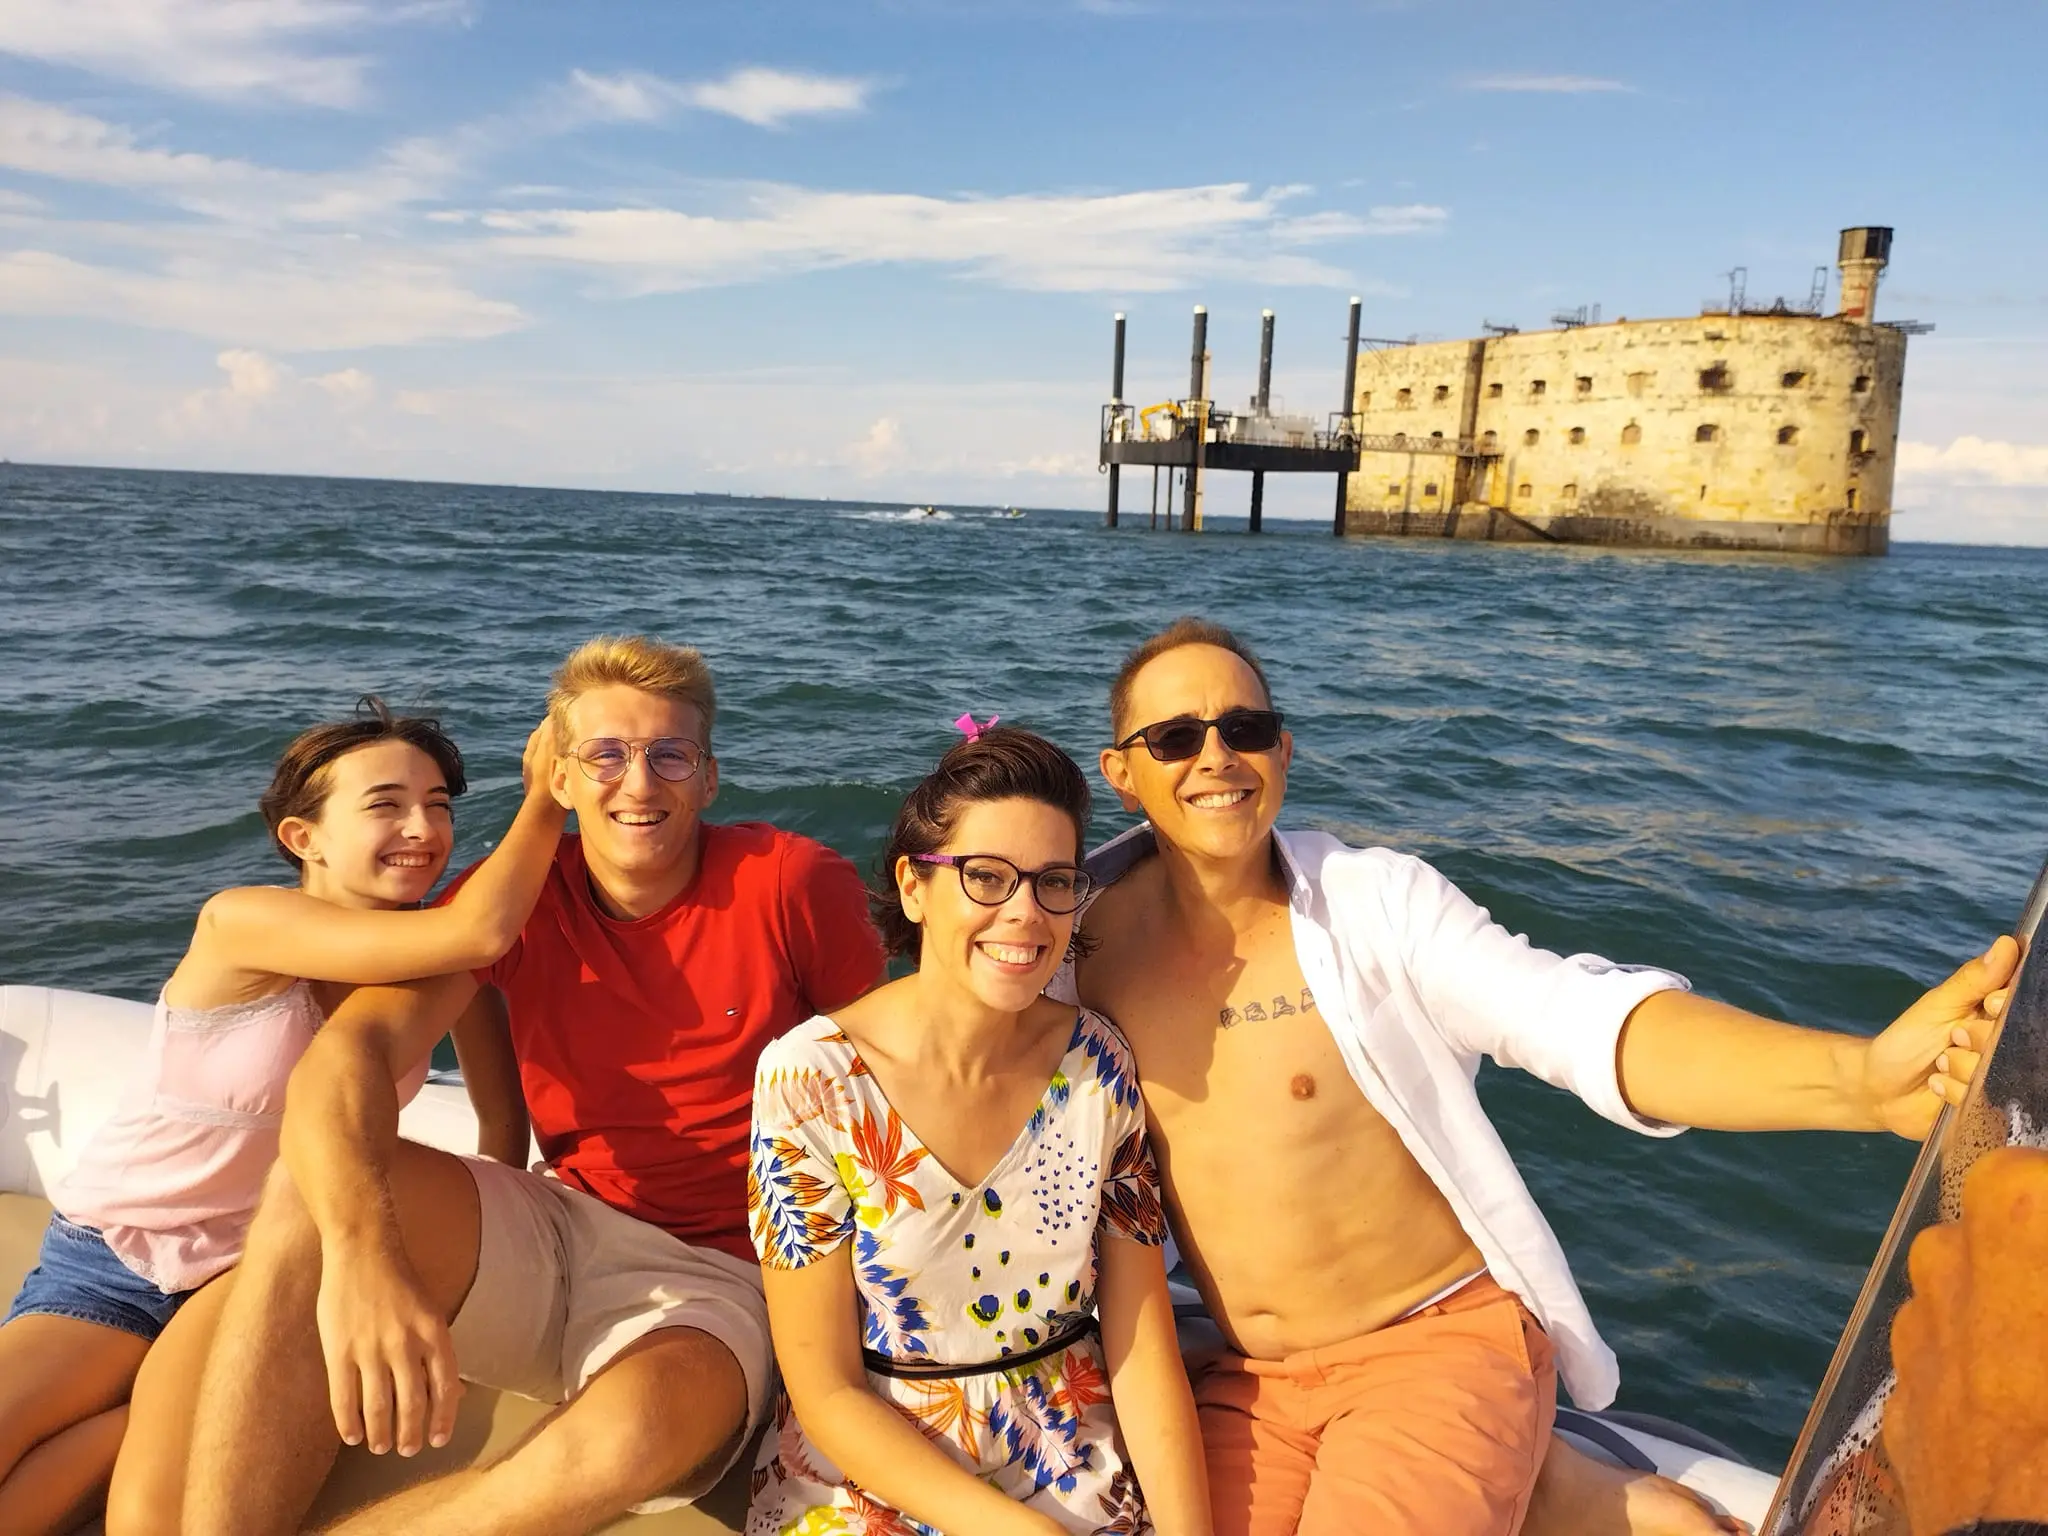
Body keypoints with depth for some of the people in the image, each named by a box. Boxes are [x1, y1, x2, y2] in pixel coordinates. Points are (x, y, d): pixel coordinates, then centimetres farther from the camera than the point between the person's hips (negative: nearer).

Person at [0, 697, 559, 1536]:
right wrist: (548, 792, -28)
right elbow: (479, 929, -38)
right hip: (110, 1263, -2)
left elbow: (506, 1112, 2)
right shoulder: (243, 924, -25)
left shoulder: (439, 962, -8)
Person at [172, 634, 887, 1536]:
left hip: (709, 1277, -2)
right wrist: (363, 1249, -39)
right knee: (315, 1194, -25)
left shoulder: (792, 882, -10)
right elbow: (349, 1047, -19)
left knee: (636, 1434, -36)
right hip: (554, 1227, 3)